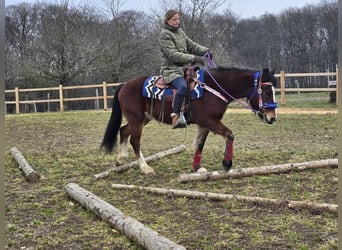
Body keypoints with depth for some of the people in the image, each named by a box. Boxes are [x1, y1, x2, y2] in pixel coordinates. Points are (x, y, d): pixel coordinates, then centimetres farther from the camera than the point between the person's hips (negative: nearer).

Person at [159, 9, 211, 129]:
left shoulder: (180, 31, 17)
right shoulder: (164, 35, -8)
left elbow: (191, 45, 17)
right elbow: (173, 55, -18)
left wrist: (205, 51, -3)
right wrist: (194, 58, -24)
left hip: (185, 68, 9)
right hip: (171, 70, -9)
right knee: (182, 86, -36)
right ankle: (176, 116, -28)